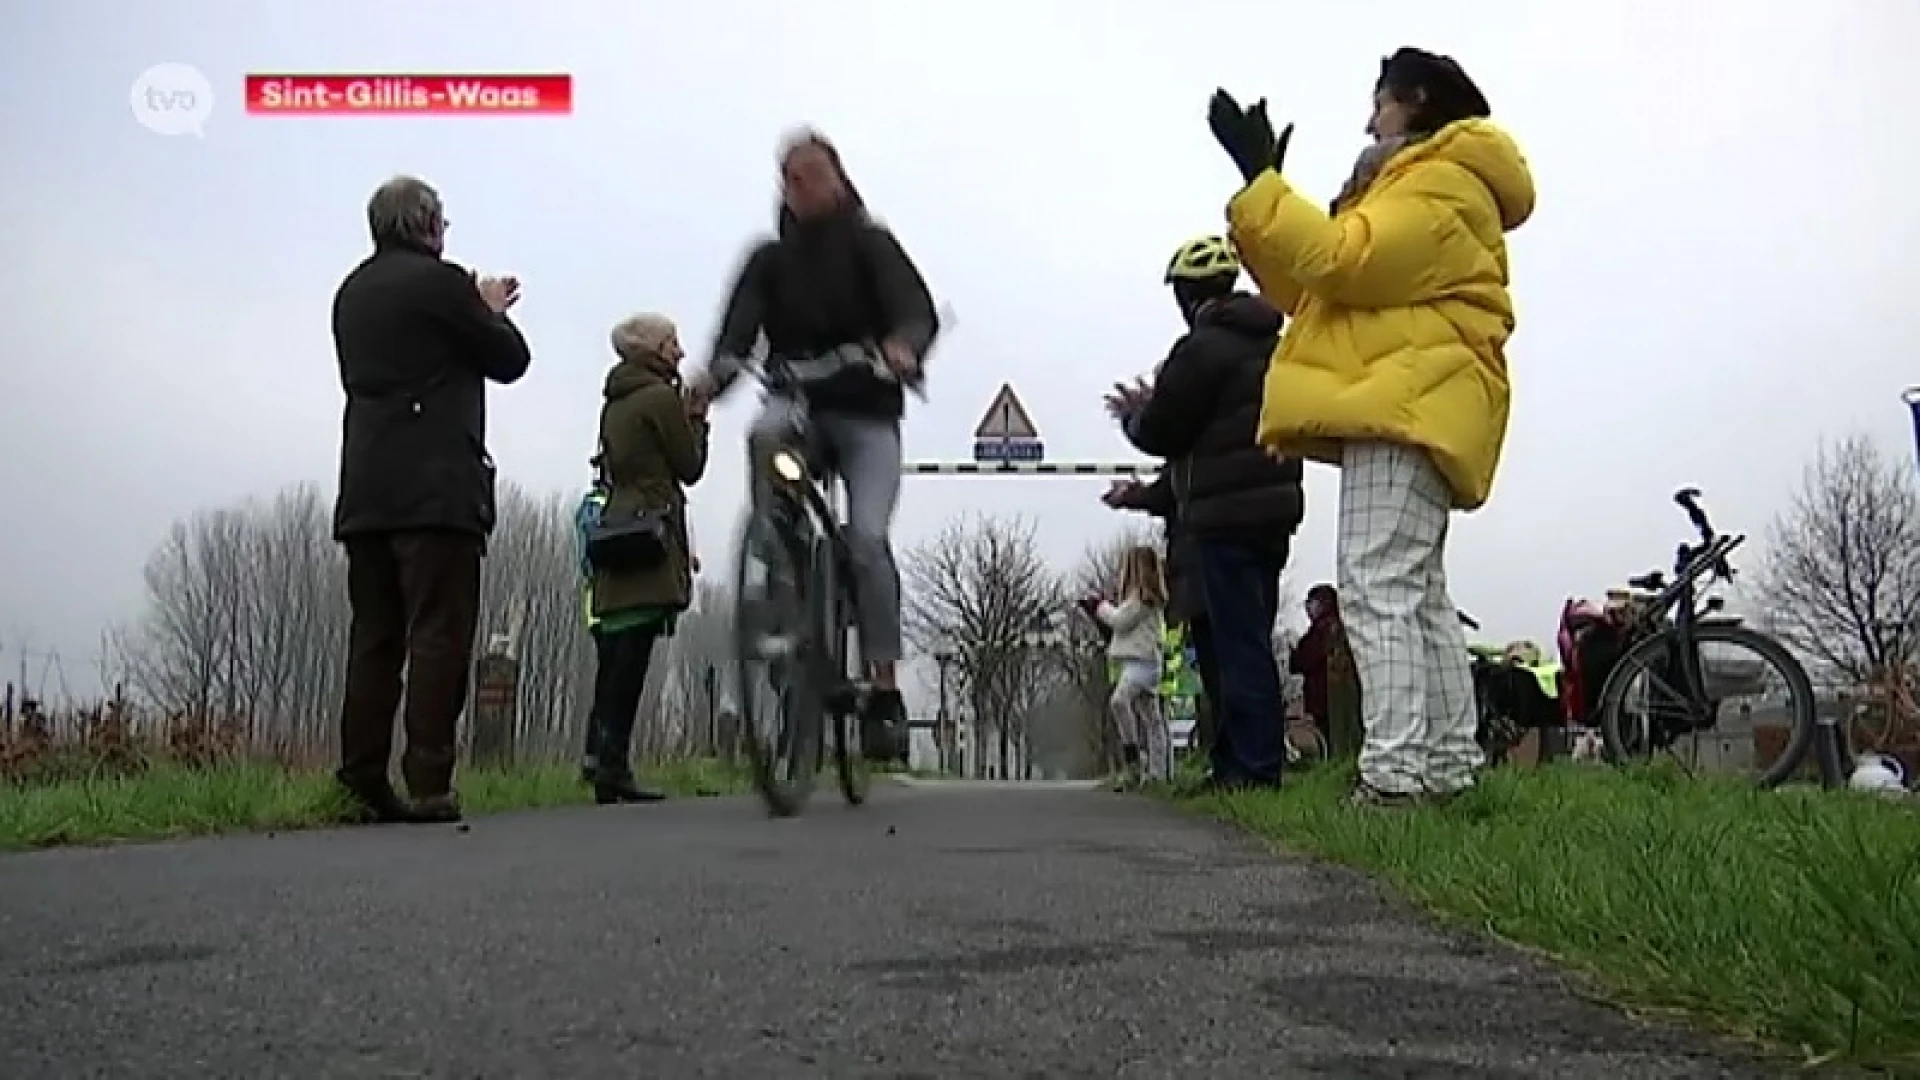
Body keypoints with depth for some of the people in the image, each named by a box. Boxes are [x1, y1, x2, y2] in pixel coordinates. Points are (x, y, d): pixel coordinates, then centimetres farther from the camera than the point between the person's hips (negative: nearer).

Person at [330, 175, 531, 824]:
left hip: (365, 494, 7)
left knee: (373, 637, 7)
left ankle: (363, 783, 5)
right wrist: (492, 309, 18)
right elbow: (510, 360, -1)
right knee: (439, 635, -7)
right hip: (436, 490, -7)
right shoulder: (439, 282, -5)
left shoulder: (351, 292, 18)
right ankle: (428, 784, -10)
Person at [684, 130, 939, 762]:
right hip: (801, 406, 3)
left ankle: (885, 690, -14)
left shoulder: (870, 244, 3)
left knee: (867, 538, -20)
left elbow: (917, 309, -13)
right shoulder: (770, 260, 11)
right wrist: (716, 373, -28)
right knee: (765, 434, -35)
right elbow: (741, 325, -4)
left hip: (866, 414, -2)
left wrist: (904, 346, -38)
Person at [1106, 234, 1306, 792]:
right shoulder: (1269, 344, 16)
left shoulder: (1200, 349, -12)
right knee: (1251, 636, 11)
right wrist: (1154, 407, 23)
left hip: (1226, 513, -9)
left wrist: (1135, 415, 11)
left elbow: (1161, 434, -10)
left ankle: (1255, 764, -7)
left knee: (1239, 639, -7)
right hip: (1276, 504, 9)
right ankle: (1235, 758, 15)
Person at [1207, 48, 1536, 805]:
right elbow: (1311, 290, 22)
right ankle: (1448, 769, 14)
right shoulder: (1418, 185, 29)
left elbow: (1343, 262, -19)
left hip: (1406, 408, -11)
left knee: (1376, 590, -18)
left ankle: (1394, 775, -22)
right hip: (1402, 408, 11)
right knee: (1417, 596, 10)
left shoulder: (1441, 183, -4)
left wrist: (1261, 180, -14)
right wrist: (1259, 192, 15)